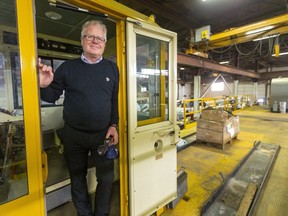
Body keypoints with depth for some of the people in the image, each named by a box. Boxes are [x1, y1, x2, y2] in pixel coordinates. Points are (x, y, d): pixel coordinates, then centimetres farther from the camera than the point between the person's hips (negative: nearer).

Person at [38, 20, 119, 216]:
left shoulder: (112, 68, 3)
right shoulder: (67, 67, 0)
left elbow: (115, 100, 4)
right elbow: (52, 97, 4)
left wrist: (114, 125, -2)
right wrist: (44, 86, -18)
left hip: (103, 134, 0)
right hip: (74, 135, 1)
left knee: (107, 178, 10)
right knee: (78, 178, 18)